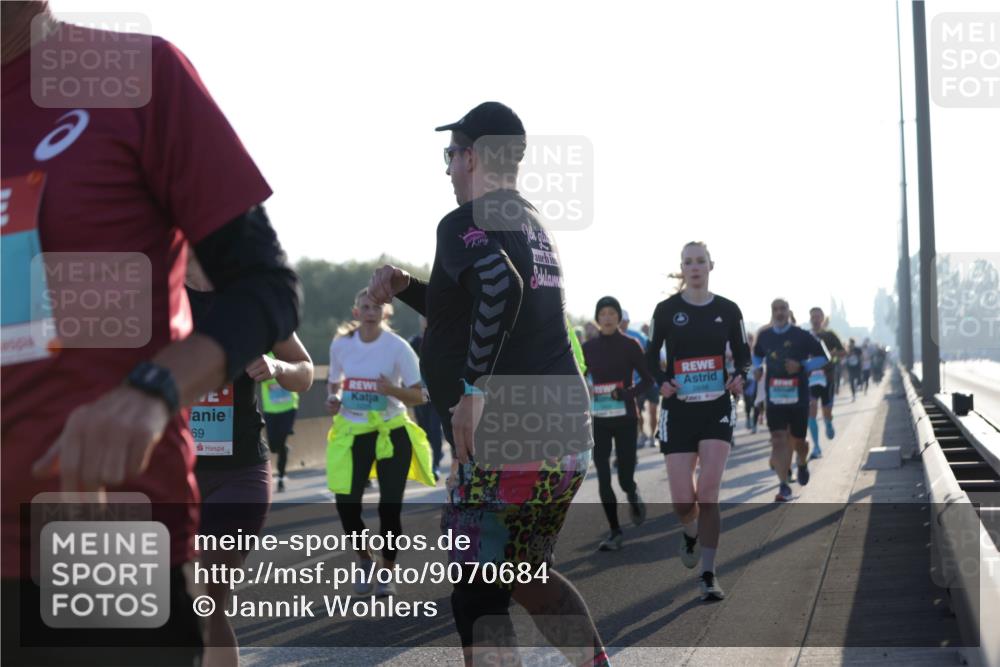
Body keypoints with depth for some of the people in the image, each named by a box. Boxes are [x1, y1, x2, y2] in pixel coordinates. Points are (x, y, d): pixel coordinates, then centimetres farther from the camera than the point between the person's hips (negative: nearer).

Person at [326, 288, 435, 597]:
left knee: (390, 506, -2)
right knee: (346, 502, -6)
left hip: (392, 432, -2)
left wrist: (393, 390, -27)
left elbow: (418, 396, -9)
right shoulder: (341, 344, -1)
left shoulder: (398, 347, -11)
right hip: (352, 432, 2)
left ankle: (386, 572, 18)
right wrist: (333, 400, -6)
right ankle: (365, 562, 20)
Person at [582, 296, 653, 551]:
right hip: (598, 421, 2)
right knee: (603, 479, -3)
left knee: (625, 479, -3)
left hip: (625, 419, -2)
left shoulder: (630, 345, -4)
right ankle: (614, 531, 8)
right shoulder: (588, 348, 4)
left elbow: (648, 379, -2)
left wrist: (628, 393, -18)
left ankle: (633, 495, 33)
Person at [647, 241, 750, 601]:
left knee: (708, 492, -12)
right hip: (678, 410, 0)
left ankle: (708, 575, -2)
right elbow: (650, 356, 6)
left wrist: (740, 376, -9)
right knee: (682, 500, -4)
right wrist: (660, 382, -13)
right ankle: (691, 533, 35)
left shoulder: (728, 310, 3)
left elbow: (743, 353, 12)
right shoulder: (666, 310, 0)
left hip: (717, 409, 0)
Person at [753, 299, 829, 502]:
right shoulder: (764, 336, 6)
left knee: (797, 440, 9)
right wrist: (757, 369, 3)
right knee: (778, 440, -10)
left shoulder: (801, 336, -3)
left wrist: (802, 366, -15)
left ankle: (803, 464, 44)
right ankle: (784, 487, -9)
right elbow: (757, 356, 25)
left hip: (798, 396, -1)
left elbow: (823, 357, 0)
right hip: (774, 397, 1)